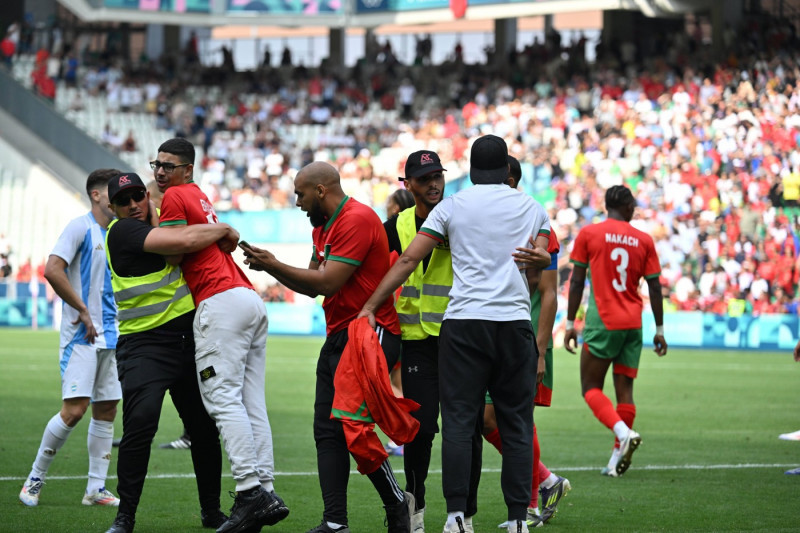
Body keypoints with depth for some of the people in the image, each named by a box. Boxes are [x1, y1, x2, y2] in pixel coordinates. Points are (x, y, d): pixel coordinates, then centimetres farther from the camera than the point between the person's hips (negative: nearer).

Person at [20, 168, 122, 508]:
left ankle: (96, 489, 11)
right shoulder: (80, 227, -9)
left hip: (109, 336, 8)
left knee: (106, 410, 6)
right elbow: (52, 270, -20)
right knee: (74, 409, -14)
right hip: (80, 337, -8)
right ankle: (35, 478, 0)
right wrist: (83, 311, -16)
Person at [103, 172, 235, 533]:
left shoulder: (153, 225, 14)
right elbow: (186, 241, -22)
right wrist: (225, 229, -8)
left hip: (187, 340, 8)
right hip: (144, 344, -8)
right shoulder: (122, 231, -13)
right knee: (140, 422, -21)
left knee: (205, 427, 8)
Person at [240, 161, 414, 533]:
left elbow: (327, 283, -19)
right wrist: (270, 267, 7)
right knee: (327, 430, 2)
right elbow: (313, 286, 20)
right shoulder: (324, 226, 17)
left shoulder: (357, 220, -15)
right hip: (338, 336, 10)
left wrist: (274, 265, -10)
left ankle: (396, 503, 4)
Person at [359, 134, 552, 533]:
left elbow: (408, 260, 4)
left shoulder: (452, 206, 7)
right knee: (516, 423, 5)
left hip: (463, 322, -1)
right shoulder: (532, 209, 14)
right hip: (515, 322, 1)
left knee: (459, 421, -1)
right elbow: (544, 266, 17)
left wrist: (370, 306, 6)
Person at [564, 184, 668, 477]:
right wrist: (659, 330, 13)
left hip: (601, 322, -3)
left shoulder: (588, 234, 0)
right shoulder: (644, 240, 6)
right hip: (633, 324, 3)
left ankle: (623, 431, -22)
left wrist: (570, 324, 4)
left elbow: (576, 282, -1)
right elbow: (655, 288, 6)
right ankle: (617, 459, 2)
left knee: (591, 388, 2)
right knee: (625, 389, 5)